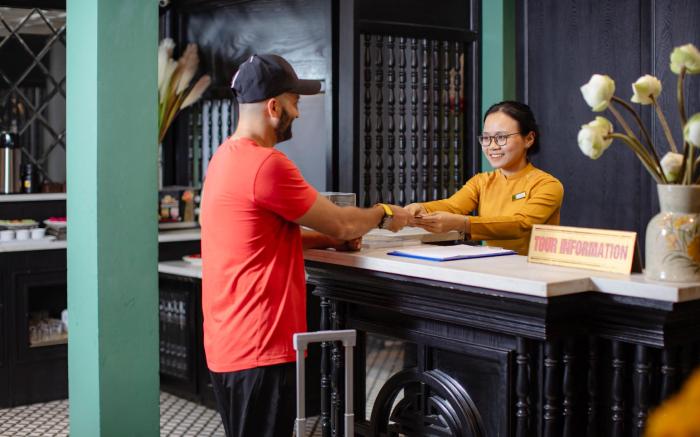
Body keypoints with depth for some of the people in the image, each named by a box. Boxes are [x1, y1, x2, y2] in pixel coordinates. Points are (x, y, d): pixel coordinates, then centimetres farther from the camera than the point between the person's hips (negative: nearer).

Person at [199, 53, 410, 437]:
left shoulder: (227, 157, 12)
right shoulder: (266, 164, -19)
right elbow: (339, 224, -10)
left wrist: (332, 239, 12)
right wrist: (383, 215, 9)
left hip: (229, 343, 10)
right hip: (260, 347, -10)